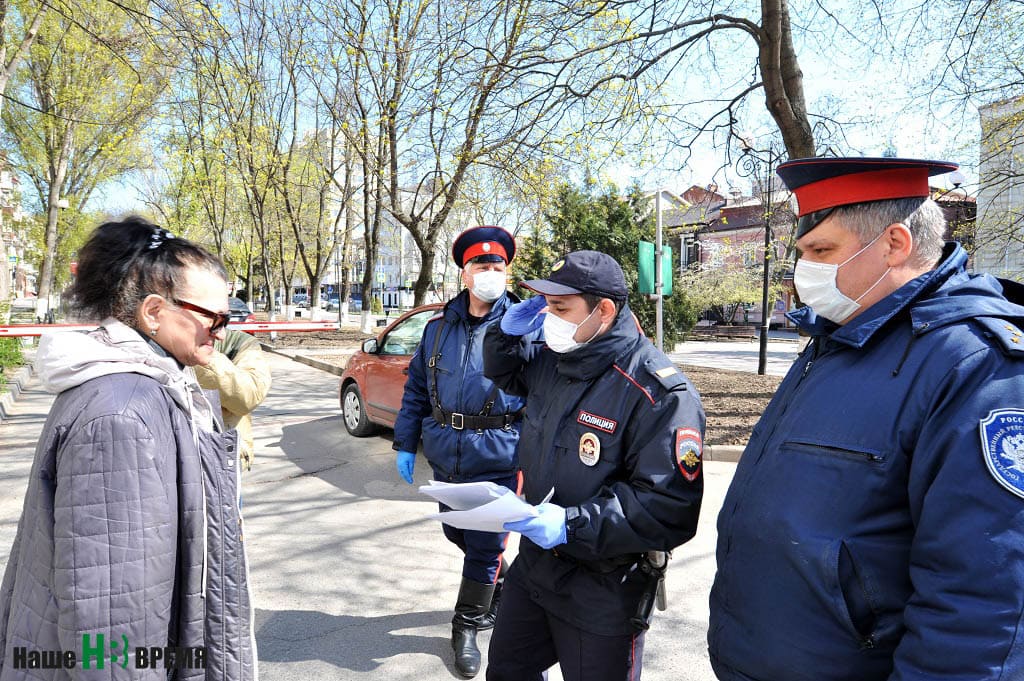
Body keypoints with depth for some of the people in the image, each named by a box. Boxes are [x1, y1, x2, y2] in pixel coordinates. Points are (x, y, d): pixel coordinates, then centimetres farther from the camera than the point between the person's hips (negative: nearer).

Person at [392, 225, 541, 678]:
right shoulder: (439, 327, 5)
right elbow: (416, 389, 12)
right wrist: (405, 444, 9)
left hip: (496, 459, -5)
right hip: (446, 455, 5)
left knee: (485, 544, 5)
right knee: (457, 533, 20)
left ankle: (466, 628, 27)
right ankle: (503, 589, 47)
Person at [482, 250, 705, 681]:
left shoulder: (659, 393, -24)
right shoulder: (552, 361, 0)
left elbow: (671, 507, -27)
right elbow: (505, 374, 22)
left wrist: (572, 525, -33)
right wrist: (509, 333, -1)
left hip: (605, 592, -7)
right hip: (535, 563, 8)